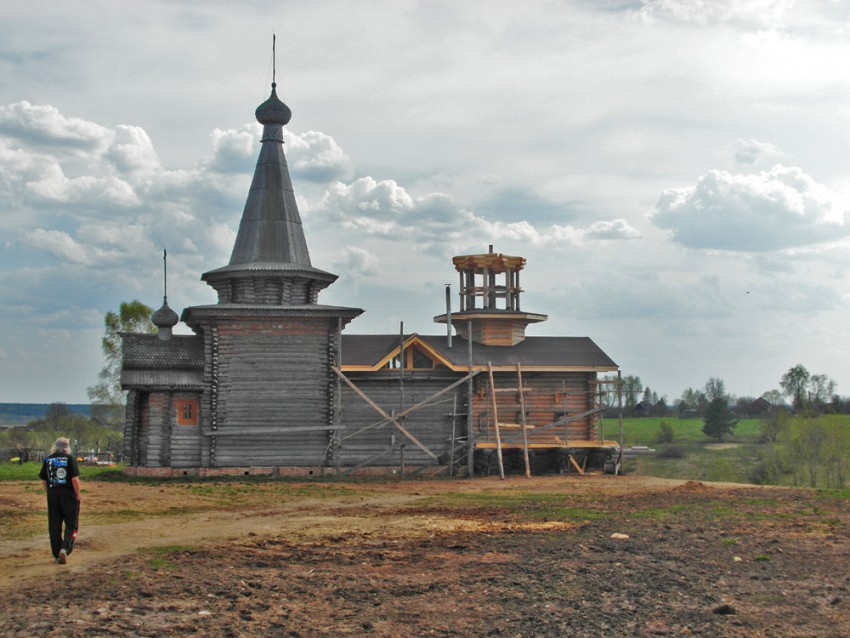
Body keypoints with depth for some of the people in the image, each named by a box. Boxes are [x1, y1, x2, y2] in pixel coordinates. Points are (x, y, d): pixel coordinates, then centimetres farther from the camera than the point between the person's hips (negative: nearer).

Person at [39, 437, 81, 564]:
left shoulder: (47, 460, 6)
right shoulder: (70, 458, -6)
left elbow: (43, 481, 7)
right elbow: (75, 479, -12)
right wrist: (78, 495, -2)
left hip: (52, 495, 4)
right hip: (68, 494, -4)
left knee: (54, 526, 9)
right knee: (71, 524, 4)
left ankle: (57, 554, 12)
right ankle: (65, 548, -16)